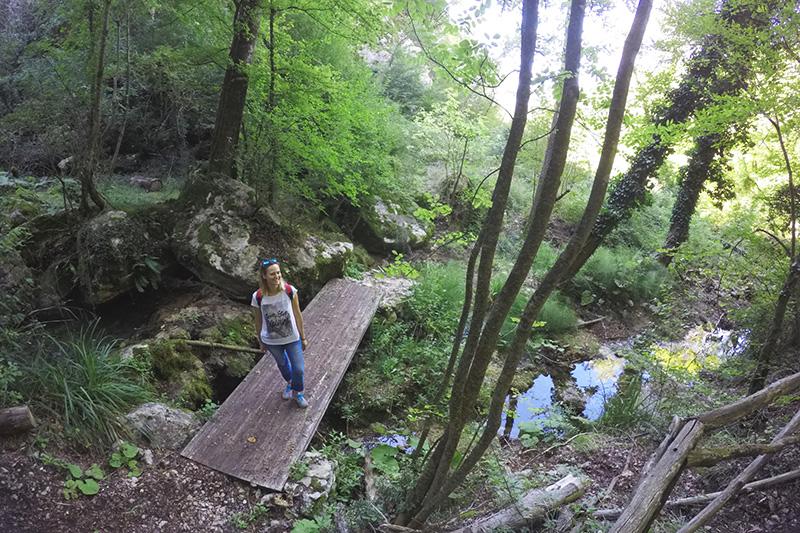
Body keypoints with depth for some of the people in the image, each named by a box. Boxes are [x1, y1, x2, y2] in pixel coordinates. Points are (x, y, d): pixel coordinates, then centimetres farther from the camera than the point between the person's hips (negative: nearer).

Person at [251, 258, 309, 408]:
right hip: (271, 341, 1)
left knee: (298, 369, 6)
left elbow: (297, 315, -8)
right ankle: (289, 383, 57)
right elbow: (258, 322, -5)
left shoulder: (290, 291, -20)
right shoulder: (258, 297, -20)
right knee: (282, 365, 25)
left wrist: (303, 337, 0)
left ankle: (297, 392, 38)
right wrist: (261, 342, 7)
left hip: (292, 338, 0)